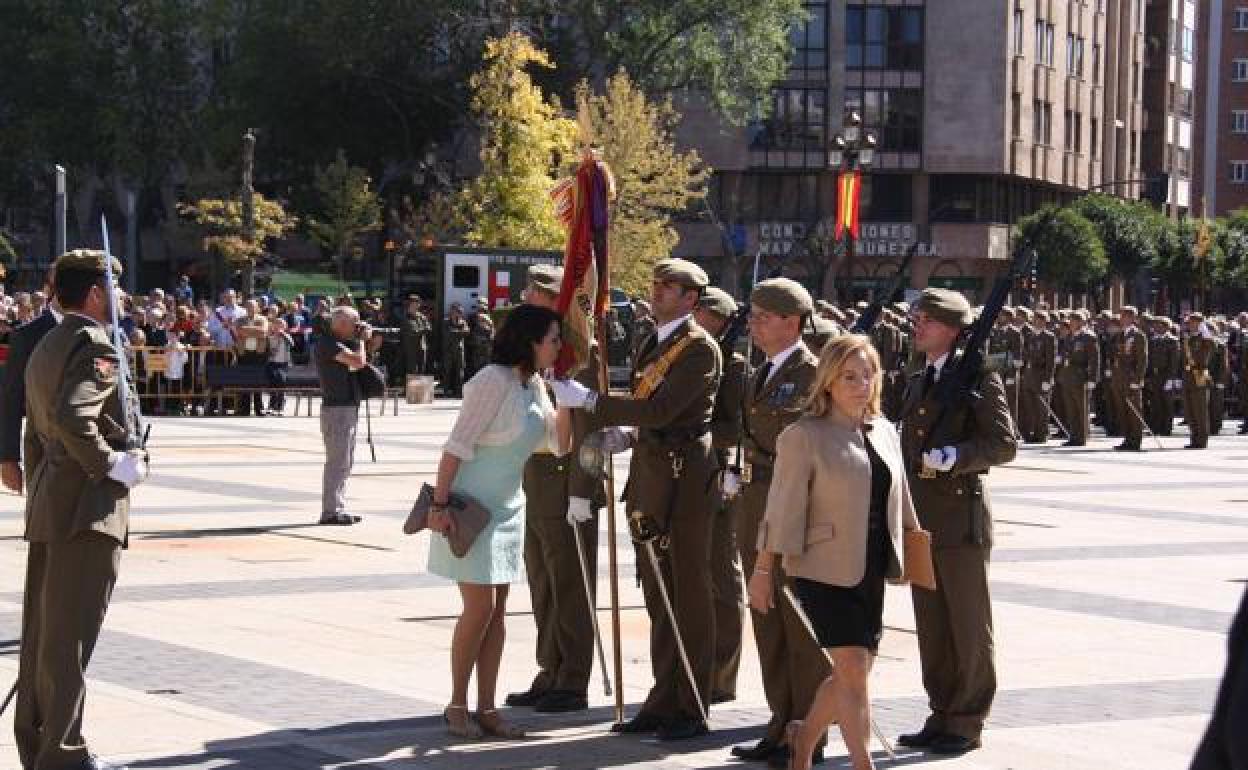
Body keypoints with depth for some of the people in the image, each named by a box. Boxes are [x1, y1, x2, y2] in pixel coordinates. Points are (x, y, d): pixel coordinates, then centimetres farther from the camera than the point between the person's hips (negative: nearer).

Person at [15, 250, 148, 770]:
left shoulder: (45, 348, 18)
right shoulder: (95, 346, -13)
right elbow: (72, 419, -28)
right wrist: (116, 467, -17)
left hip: (47, 507, 10)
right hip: (89, 510, -9)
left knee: (41, 634, 13)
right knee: (70, 638, -6)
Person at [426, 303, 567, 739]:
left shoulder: (534, 384, 6)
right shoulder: (494, 380, -19)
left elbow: (558, 444, 11)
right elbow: (457, 446, -20)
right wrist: (439, 504, -22)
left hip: (507, 508, 8)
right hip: (471, 506, -8)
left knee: (497, 610, 7)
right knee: (480, 607, -7)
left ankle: (486, 709, 12)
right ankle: (457, 706, 6)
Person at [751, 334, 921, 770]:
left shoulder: (884, 432, 10)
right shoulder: (803, 436, -8)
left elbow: (900, 502, 20)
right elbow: (783, 508, -9)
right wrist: (763, 571, -8)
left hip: (872, 571, 6)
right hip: (825, 570, -6)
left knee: (852, 673, 10)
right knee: (852, 669, -10)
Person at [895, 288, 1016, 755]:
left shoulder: (979, 378, -6)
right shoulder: (918, 382, 17)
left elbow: (1004, 444, -12)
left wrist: (954, 455, -24)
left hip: (960, 516, -7)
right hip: (921, 519, 7)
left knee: (969, 628, 1)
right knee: (931, 626, 10)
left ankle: (967, 722, 8)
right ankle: (942, 715, 19)